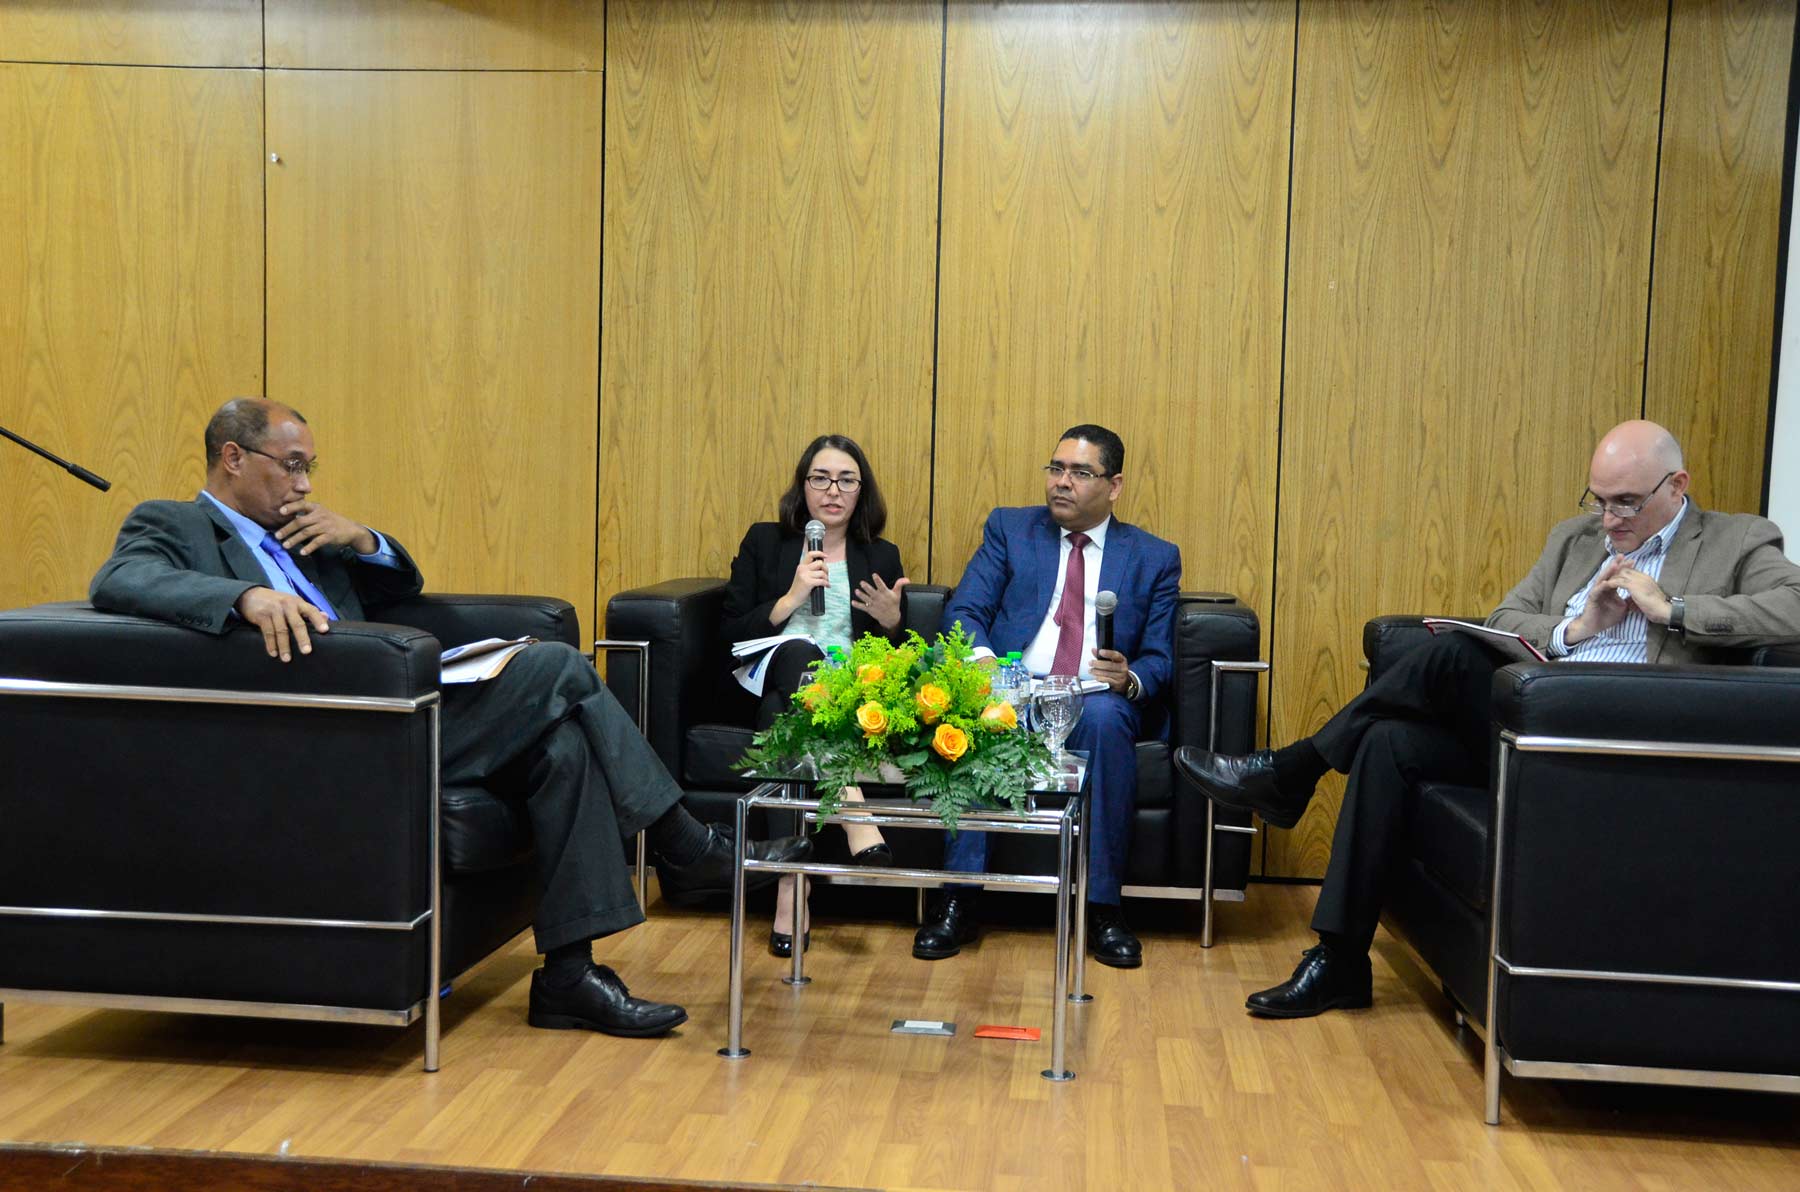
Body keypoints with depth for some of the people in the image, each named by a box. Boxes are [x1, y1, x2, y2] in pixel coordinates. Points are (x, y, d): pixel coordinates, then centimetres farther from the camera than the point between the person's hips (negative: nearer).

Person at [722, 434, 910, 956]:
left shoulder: (881, 556, 20)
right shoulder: (764, 542, 17)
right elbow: (732, 634, 7)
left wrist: (891, 620, -3)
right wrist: (792, 596, -5)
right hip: (773, 682, 0)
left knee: (782, 719, -36)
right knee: (798, 653, -38)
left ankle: (790, 889, -44)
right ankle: (858, 821, -51)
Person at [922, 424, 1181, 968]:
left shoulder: (1155, 558, 15)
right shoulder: (1009, 528, 16)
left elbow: (1159, 659, 8)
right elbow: (962, 611, 5)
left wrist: (1129, 679, -16)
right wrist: (981, 659, -18)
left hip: (1096, 704, 0)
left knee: (1104, 714, -37)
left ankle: (1102, 906, -25)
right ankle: (958, 899, -27)